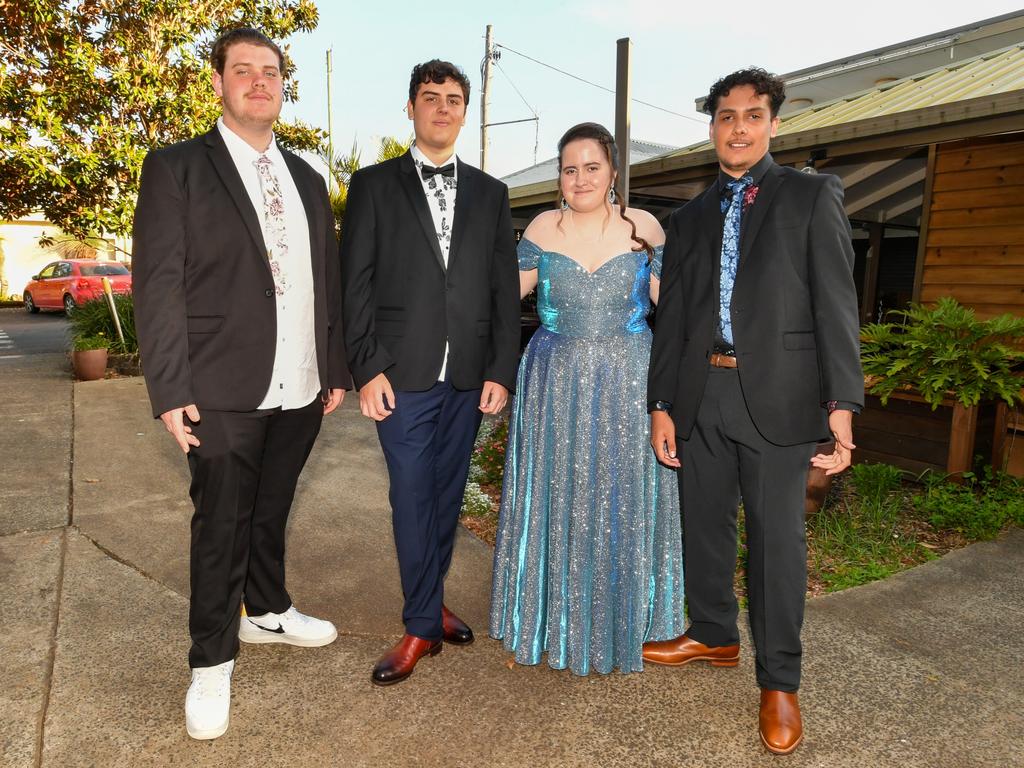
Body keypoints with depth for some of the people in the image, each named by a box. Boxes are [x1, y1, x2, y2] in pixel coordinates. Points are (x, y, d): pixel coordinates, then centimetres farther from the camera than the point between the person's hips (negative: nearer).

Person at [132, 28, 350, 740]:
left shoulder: (307, 179, 13)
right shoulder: (177, 167, -2)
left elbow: (327, 282, 13)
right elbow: (158, 286, -8)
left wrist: (336, 368, 10)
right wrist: (172, 391, -13)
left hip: (300, 388, 4)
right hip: (225, 391, -4)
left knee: (272, 509, 18)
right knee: (222, 523, 5)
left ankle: (267, 611, 40)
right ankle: (212, 661, 23)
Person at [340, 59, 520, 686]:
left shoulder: (491, 193, 12)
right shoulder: (374, 185, 5)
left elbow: (505, 289, 8)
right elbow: (355, 283, -1)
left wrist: (502, 371, 1)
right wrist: (368, 369, -8)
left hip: (469, 376, 3)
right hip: (402, 374, -3)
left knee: (448, 495, 13)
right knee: (412, 499, 1)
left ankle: (430, 601, 32)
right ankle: (424, 625, 15)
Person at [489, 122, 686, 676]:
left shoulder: (644, 227, 0)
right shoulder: (543, 229, 1)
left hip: (627, 386, 0)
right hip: (555, 386, 1)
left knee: (621, 501, 9)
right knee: (557, 498, 8)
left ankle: (622, 615, 30)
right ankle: (558, 614, 28)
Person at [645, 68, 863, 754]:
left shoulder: (812, 197, 3)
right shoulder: (691, 217, 14)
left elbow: (836, 305, -4)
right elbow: (672, 317, 12)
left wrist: (841, 405, -12)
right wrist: (660, 403, 8)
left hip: (777, 396, -4)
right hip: (701, 395, 4)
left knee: (778, 538, 2)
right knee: (704, 524, 15)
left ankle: (779, 680, 20)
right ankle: (713, 636, 36)